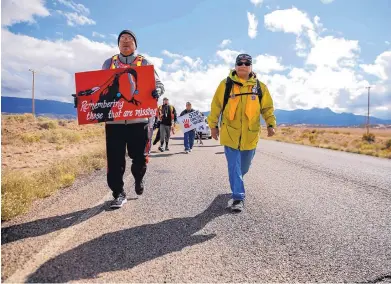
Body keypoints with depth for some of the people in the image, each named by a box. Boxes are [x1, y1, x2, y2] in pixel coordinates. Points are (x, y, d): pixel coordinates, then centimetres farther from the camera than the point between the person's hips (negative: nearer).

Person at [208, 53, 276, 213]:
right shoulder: (226, 84, -2)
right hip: (230, 133, -3)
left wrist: (271, 124, -2)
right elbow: (216, 105, 3)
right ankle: (238, 197, 5)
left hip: (250, 134, 3)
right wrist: (213, 125, 3)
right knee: (234, 166, -4)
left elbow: (267, 107, 10)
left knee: (244, 166, 18)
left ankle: (236, 184, 48)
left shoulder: (260, 86, 4)